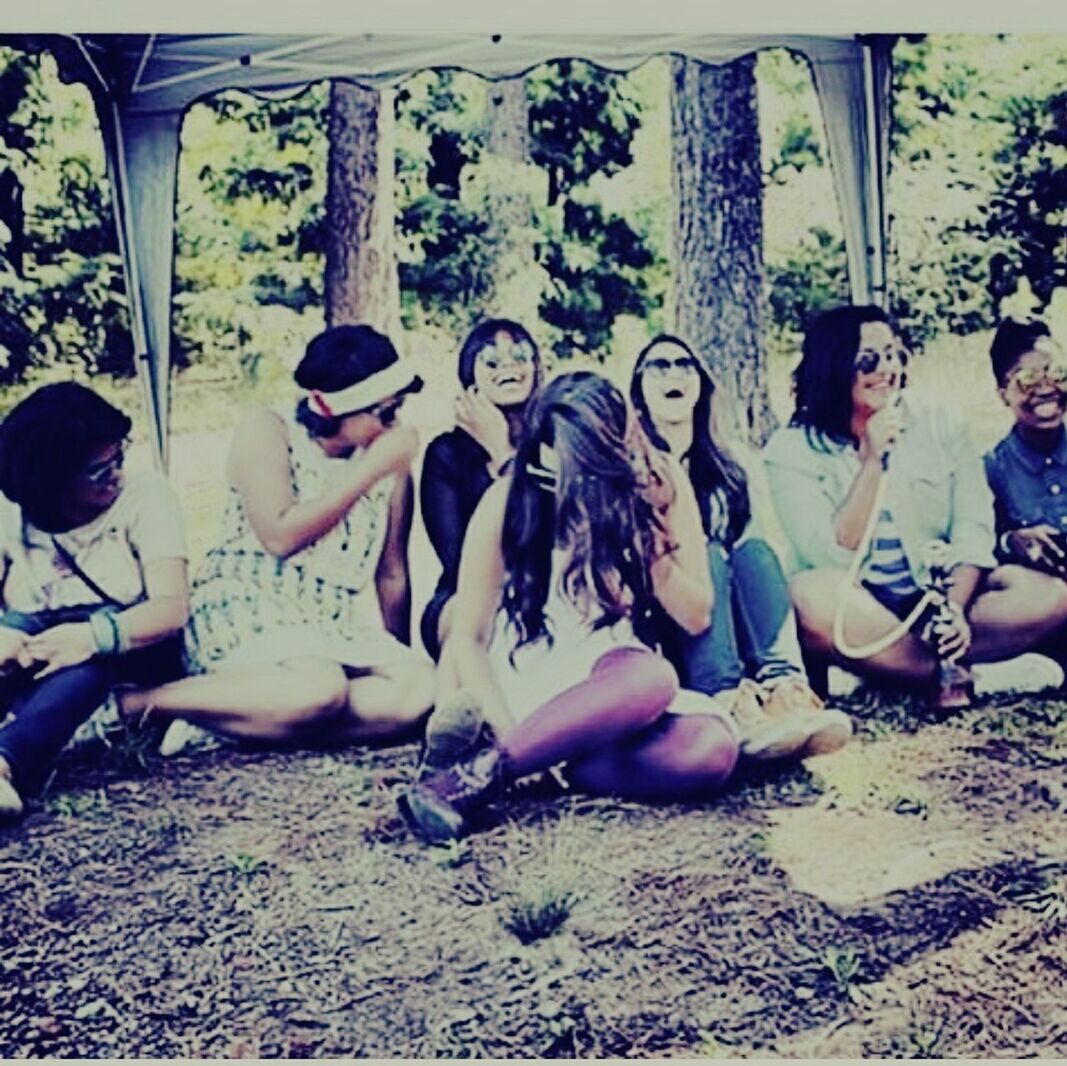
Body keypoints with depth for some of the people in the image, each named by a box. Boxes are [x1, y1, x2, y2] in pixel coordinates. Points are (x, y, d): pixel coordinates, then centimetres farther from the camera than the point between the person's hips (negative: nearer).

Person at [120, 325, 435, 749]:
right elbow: (280, 535, -15)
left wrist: (397, 657, 20)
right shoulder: (267, 431, -2)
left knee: (420, 685, -25)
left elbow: (392, 574, 15)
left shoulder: (390, 463, 8)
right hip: (243, 613, -5)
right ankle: (129, 703, -24)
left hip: (330, 629, 5)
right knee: (319, 687, -37)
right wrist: (371, 468, -13)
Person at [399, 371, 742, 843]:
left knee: (712, 749, -32)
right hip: (529, 681, -3)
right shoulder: (509, 499, -10)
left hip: (614, 675, 4)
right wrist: (508, 733, -21)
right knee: (650, 678, -36)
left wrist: (648, 546, -16)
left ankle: (483, 768, -28)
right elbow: (466, 636, -7)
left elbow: (696, 617, 0)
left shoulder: (659, 485, -4)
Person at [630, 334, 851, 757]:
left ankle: (782, 687, -46)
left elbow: (755, 551, 2)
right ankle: (731, 706, -53)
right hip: (653, 624, -3)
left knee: (755, 552, -23)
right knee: (702, 555, -30)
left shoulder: (726, 472, 16)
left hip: (721, 614, 3)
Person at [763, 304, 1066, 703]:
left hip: (941, 597, 3)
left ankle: (869, 671, -21)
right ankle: (972, 679, -22)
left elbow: (973, 529, -3)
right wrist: (872, 461, -19)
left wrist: (956, 608, -20)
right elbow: (834, 557, -15)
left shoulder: (939, 428, 5)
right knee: (812, 595, -36)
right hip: (858, 612, -3)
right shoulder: (792, 451, -5)